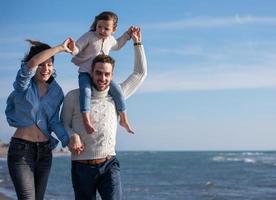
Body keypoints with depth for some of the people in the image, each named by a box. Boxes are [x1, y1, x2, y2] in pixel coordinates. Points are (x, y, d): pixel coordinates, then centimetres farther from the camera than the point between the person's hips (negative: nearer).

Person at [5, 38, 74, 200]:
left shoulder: (57, 91, 7)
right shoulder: (24, 84, -6)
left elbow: (54, 121, 3)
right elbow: (31, 63, -26)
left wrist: (67, 140, -13)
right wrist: (61, 48, -25)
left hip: (44, 151, 5)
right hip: (21, 149, -5)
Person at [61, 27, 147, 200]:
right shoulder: (74, 97, 2)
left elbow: (140, 73, 16)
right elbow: (64, 124, 8)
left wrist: (137, 43, 13)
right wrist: (72, 136, -14)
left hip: (109, 164, 1)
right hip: (82, 166, 0)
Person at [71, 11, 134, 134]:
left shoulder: (110, 40, 6)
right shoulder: (89, 36, -11)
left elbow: (117, 46, 31)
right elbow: (77, 48, -14)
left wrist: (127, 35, 24)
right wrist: (72, 49, -38)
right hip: (85, 73, -4)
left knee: (117, 91, -6)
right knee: (85, 91, -32)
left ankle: (123, 120, 9)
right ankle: (86, 121, -35)